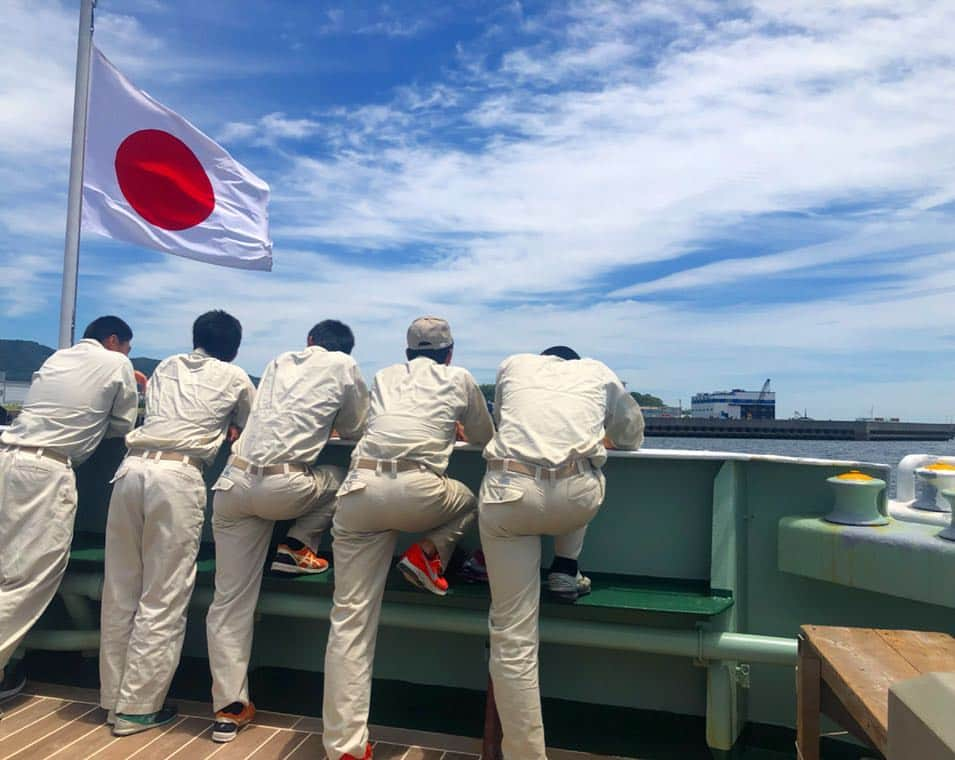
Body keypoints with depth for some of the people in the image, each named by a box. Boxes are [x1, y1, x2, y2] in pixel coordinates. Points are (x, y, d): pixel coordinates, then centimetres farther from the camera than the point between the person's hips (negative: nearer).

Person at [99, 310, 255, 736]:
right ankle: (138, 707, 10)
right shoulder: (235, 378, 12)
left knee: (120, 590, 12)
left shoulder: (166, 367, 23)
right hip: (177, 475, -5)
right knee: (163, 598, 3)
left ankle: (114, 696, 24)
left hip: (132, 466, 5)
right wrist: (225, 423, 44)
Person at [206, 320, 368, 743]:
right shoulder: (343, 366, 8)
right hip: (280, 486, -5)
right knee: (343, 477, 24)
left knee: (230, 601, 11)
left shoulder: (280, 361, 21)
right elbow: (355, 431, 17)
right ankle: (297, 546, 9)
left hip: (233, 482, 5)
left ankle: (229, 708, 13)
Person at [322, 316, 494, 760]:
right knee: (468, 501, 32)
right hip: (416, 490, -3)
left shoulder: (384, 377, 26)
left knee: (351, 618, 8)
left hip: (361, 487, 3)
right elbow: (483, 438, 32)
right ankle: (428, 553, 7)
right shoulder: (460, 378, 19)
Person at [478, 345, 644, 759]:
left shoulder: (514, 364, 27)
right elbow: (632, 436, 39)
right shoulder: (598, 371, 26)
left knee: (513, 637, 8)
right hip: (577, 496, 0)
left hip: (510, 491, 0)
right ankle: (565, 570, 28)